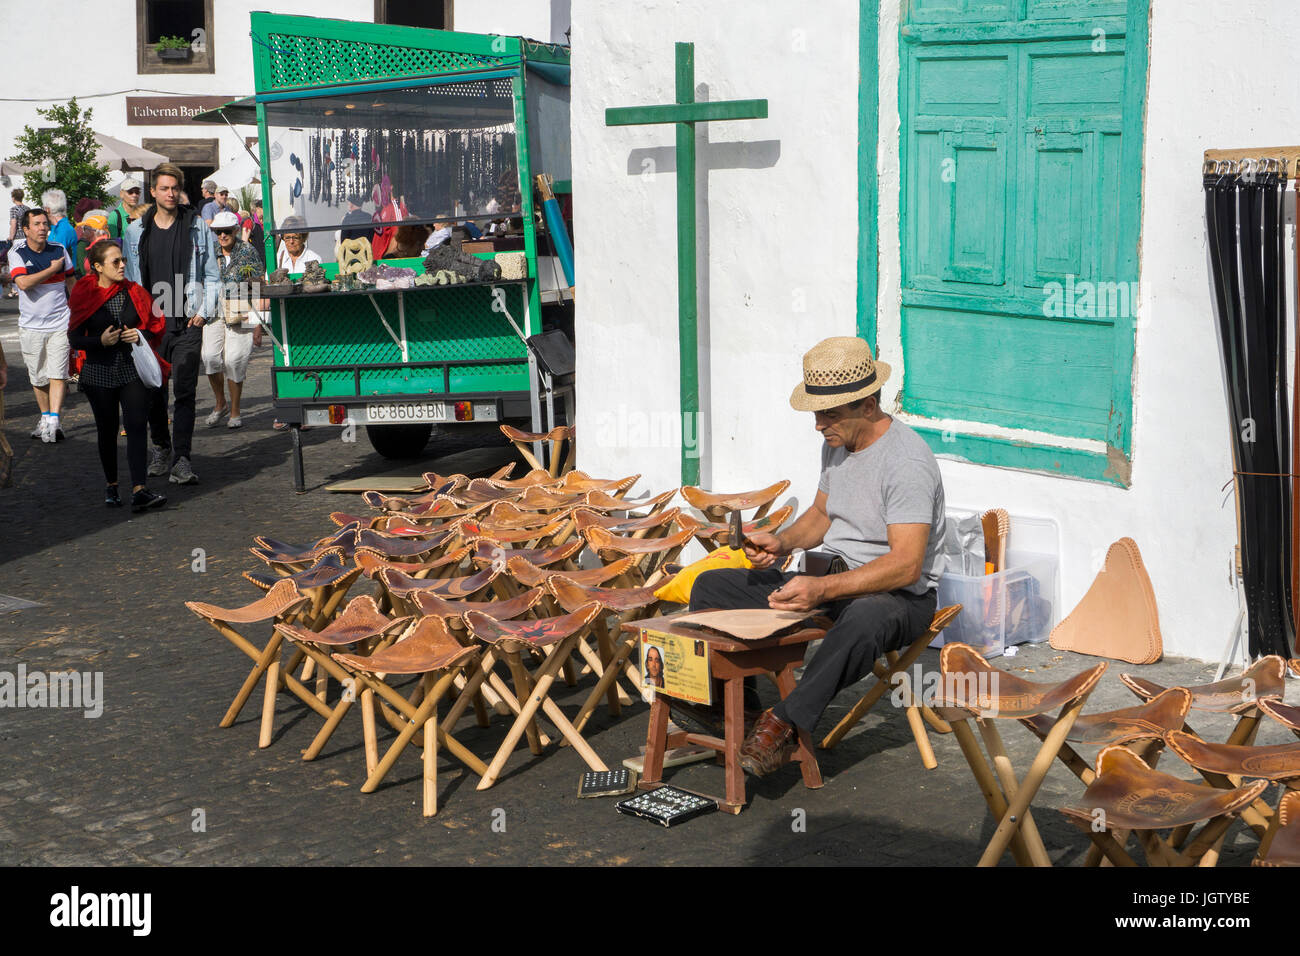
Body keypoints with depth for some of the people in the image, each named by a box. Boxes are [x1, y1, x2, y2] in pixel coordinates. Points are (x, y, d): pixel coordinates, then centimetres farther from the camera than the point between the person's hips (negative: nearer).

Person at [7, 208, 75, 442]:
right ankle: (45, 417, 24)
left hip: (59, 324, 0)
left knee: (57, 375, -11)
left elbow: (72, 284, 16)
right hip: (31, 326, 0)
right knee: (38, 378, 9)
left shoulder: (60, 250, 3)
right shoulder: (17, 253, -4)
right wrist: (52, 269, -14)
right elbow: (24, 283, -20)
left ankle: (54, 422, -14)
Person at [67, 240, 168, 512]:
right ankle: (111, 485, 27)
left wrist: (141, 335, -9)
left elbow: (156, 327, 12)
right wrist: (100, 341, -18)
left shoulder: (135, 293, 5)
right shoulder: (85, 296, -1)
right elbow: (75, 338, 0)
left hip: (134, 371, 0)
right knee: (107, 430, 10)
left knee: (137, 426, -12)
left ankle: (139, 490, -19)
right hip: (99, 374, 0)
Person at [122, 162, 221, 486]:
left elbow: (212, 276, 7)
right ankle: (160, 446, 30)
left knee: (185, 391, -9)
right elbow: (130, 279, 14)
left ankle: (182, 459, -10)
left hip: (187, 324, -2)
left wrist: (203, 312, -4)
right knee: (153, 390, 9)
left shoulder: (197, 226, 5)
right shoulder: (136, 230, 9)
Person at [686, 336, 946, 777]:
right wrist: (781, 542, 0)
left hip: (900, 595, -8)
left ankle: (784, 723, -36)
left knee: (865, 617, -46)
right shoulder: (837, 443, 7)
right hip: (829, 580, 9)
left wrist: (822, 589, -37)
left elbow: (905, 566, -28)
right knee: (710, 587, 0)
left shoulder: (908, 461, -21)